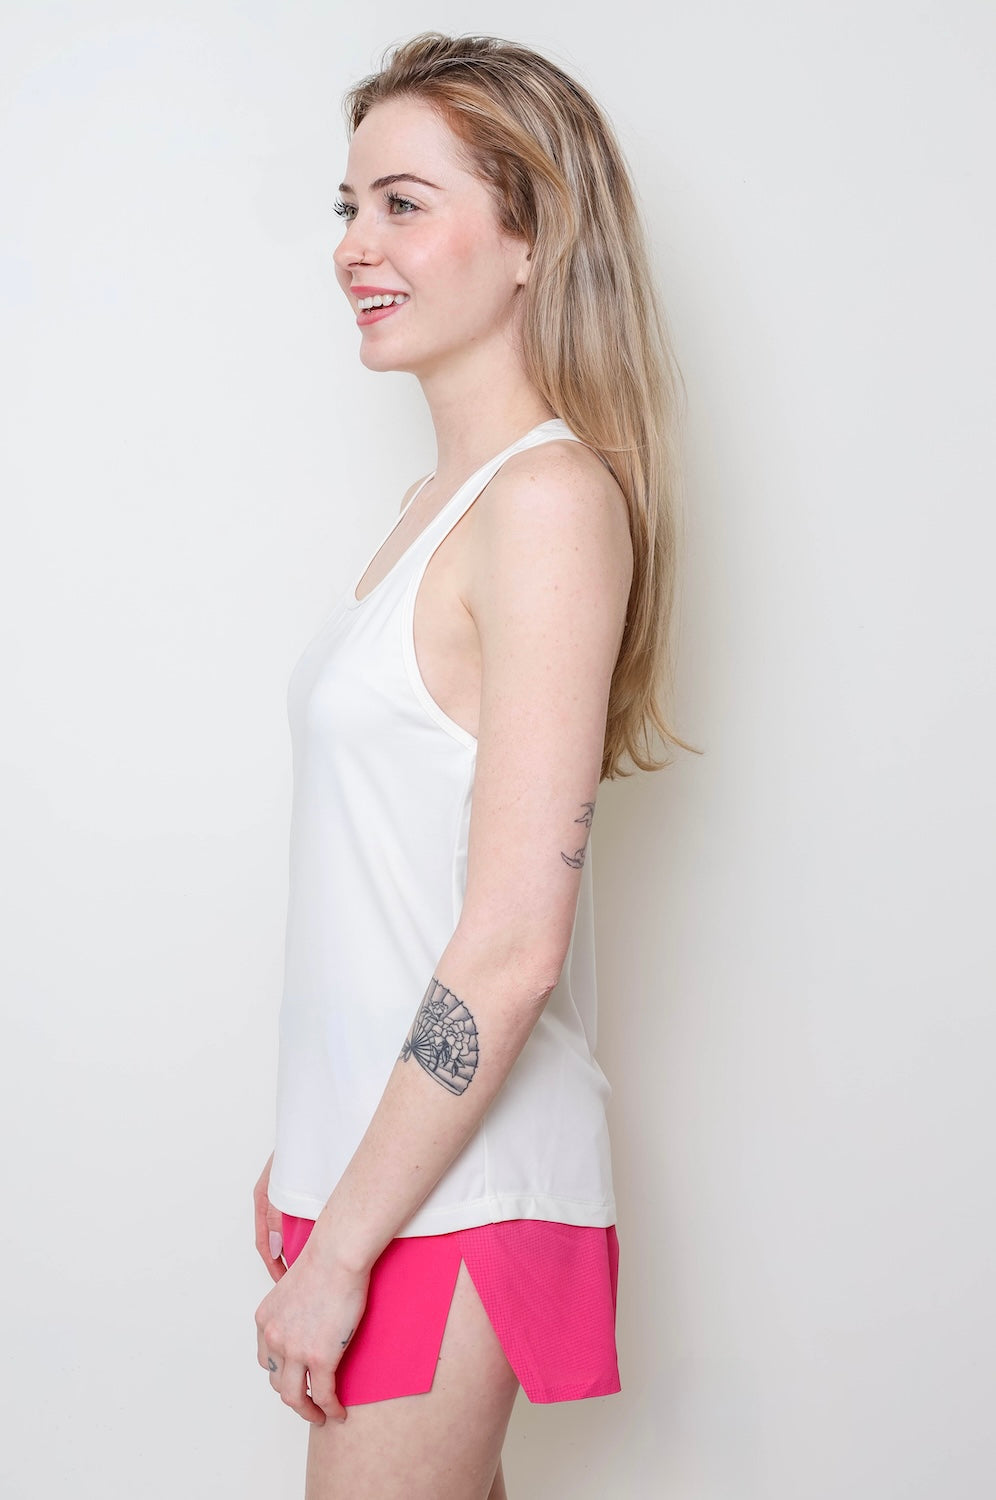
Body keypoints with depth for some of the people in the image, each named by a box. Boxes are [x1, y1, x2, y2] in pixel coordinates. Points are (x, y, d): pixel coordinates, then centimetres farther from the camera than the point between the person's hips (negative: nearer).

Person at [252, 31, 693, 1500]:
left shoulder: (551, 497, -17)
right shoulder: (441, 500, 11)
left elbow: (511, 949, -22)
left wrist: (338, 1249, -17)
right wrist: (311, 1150, 17)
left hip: (454, 1196, -8)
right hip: (384, 1151, 8)